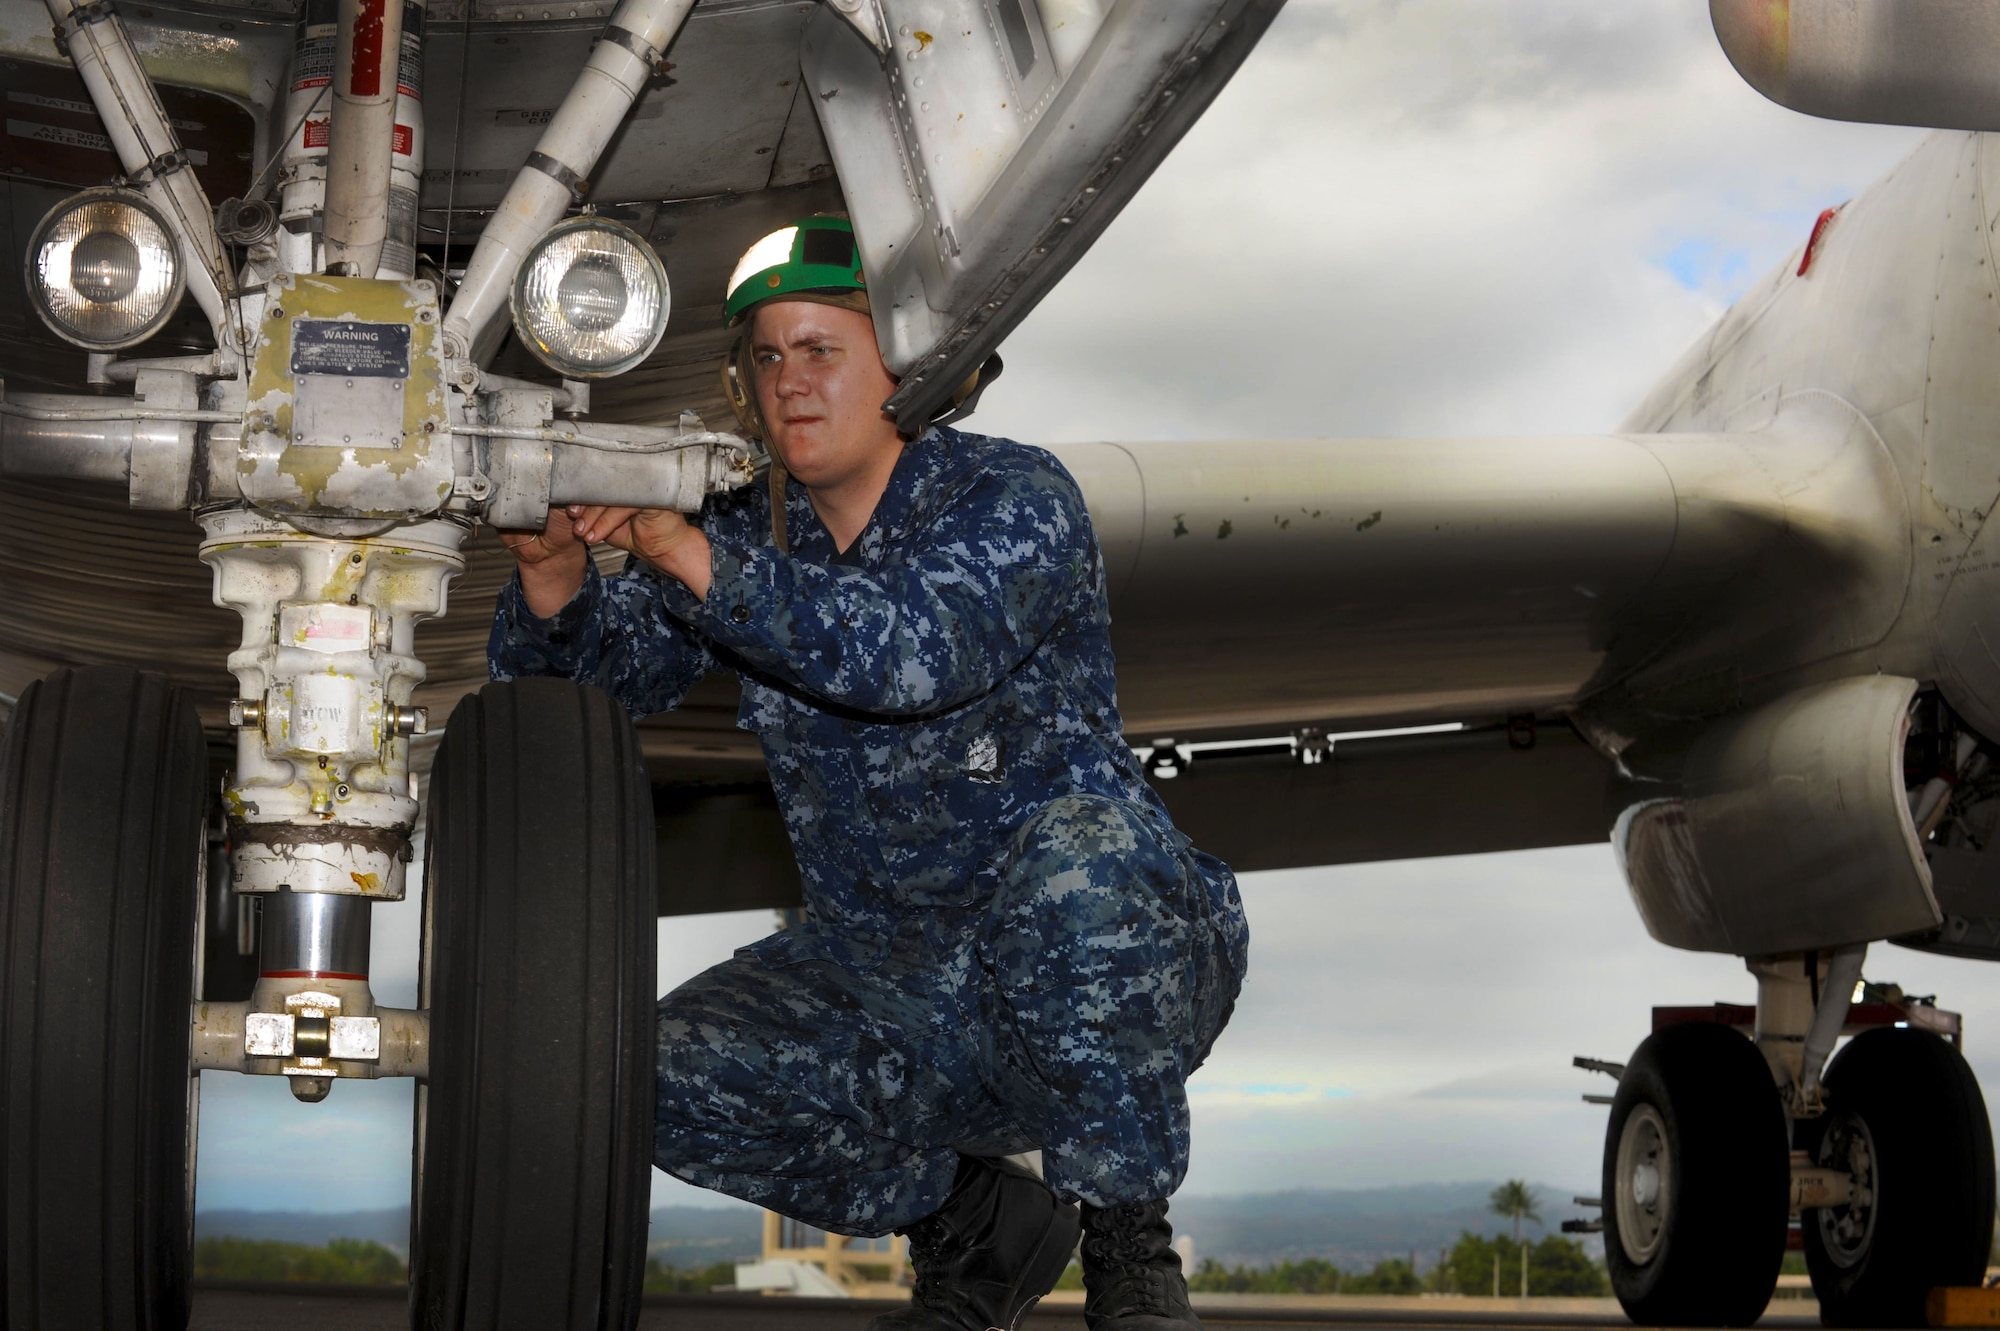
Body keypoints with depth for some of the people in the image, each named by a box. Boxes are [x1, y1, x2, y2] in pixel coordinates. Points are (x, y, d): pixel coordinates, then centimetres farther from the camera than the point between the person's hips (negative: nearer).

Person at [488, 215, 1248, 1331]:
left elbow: (912, 655, -32)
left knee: (1076, 850, -39)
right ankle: (975, 1220, 8)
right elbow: (600, 668, -2)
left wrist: (693, 555, -38)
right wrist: (555, 565, -24)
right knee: (675, 1077, -16)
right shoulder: (755, 537, 6)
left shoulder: (1014, 498, -12)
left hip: (1124, 974, -5)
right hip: (888, 980, 6)